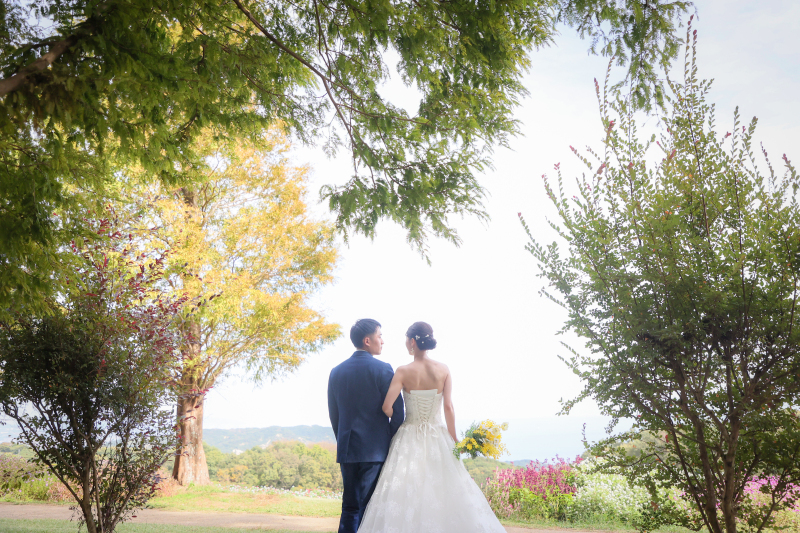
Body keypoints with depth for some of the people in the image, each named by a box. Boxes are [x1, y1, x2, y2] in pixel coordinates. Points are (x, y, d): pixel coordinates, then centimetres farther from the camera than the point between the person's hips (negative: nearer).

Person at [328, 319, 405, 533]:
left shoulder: (337, 371, 7)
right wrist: (394, 443, 4)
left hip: (347, 450, 5)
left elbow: (333, 413, 12)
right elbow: (396, 409, -9)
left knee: (349, 508, 13)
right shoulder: (383, 369, -9)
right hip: (376, 450, -5)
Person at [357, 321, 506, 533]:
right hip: (438, 436, 2)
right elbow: (448, 407, -6)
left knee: (408, 490, 5)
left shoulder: (404, 371, -10)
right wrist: (454, 442, 0)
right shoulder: (443, 370, -4)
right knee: (443, 489, 11)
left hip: (410, 437, -2)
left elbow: (387, 407, -16)